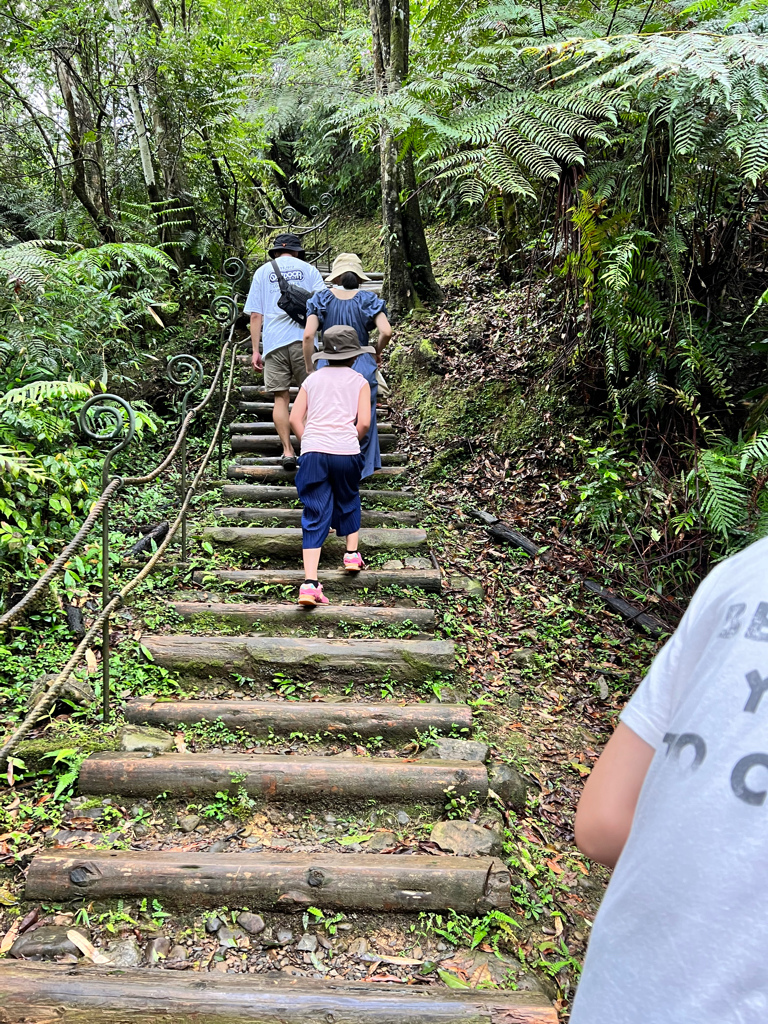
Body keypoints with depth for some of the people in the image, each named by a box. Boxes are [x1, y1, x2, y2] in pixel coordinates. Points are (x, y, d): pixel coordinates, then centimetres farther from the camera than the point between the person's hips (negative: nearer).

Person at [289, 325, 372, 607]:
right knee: (349, 501, 28)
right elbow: (364, 422, -1)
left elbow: (295, 419, 8)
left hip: (313, 452, 1)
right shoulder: (360, 381, 10)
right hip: (346, 452, -1)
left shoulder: (312, 379, 16)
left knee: (314, 516, 0)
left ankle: (310, 583, -7)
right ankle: (352, 553, 31)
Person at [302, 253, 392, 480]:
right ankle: (360, 470, 19)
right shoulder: (368, 299, 2)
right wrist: (377, 351, 10)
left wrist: (309, 368, 0)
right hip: (362, 366, 0)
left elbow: (308, 335, -8)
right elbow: (386, 331, -9)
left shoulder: (322, 298, 3)